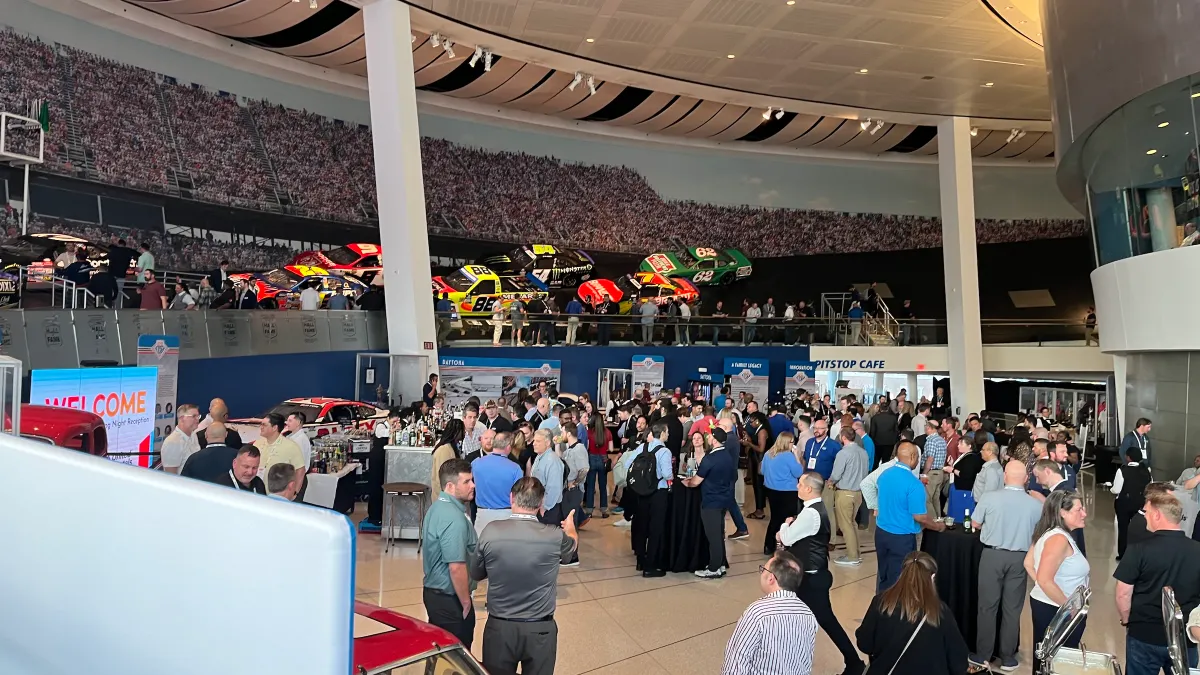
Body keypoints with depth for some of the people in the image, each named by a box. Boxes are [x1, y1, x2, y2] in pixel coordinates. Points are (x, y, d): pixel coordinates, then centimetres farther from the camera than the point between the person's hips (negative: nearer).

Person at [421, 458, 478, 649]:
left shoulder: (436, 507, 8)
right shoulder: (455, 519, -24)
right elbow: (457, 568, -26)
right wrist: (466, 603, -14)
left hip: (433, 591, 10)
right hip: (450, 599, -10)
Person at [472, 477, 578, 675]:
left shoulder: (490, 532, -14)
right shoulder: (555, 537, -14)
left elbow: (476, 574, 3)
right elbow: (572, 545, 12)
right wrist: (570, 528, 34)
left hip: (498, 627, 1)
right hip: (540, 630, 0)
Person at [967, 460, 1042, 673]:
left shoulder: (990, 498, -12)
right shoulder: (1036, 504, -7)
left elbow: (975, 524, 1)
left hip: (992, 555, -1)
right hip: (1020, 558, 1)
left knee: (987, 606, 8)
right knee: (1012, 609, 11)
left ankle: (982, 657, 14)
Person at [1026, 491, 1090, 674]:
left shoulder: (1048, 532, 6)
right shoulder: (1059, 538, -24)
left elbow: (1028, 564, 13)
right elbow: (1045, 581, -29)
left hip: (1043, 603, 9)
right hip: (1056, 610, -9)